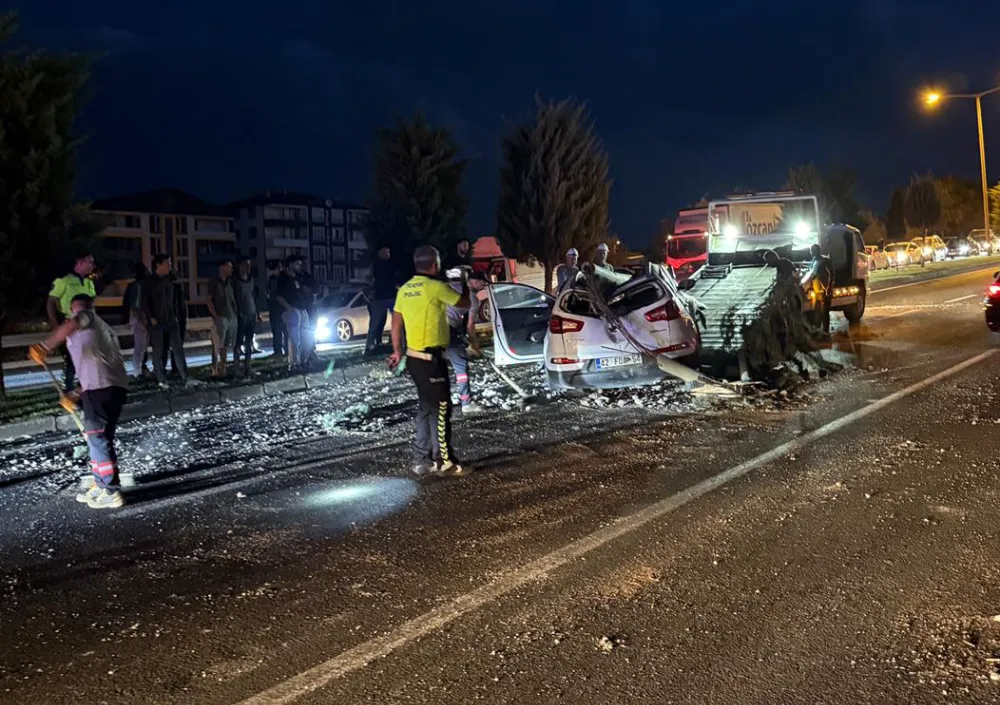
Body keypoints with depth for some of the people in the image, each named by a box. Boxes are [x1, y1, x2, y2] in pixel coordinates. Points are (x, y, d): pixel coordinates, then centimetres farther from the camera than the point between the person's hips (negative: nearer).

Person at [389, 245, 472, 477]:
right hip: (430, 359, -8)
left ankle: (422, 460, 21)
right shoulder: (436, 287, -14)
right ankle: (444, 461, 6)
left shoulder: (405, 289, 10)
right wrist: (465, 285, 17)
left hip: (415, 358, 9)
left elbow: (396, 323, 15)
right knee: (440, 409, -1)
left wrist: (397, 351, 24)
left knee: (427, 408, 16)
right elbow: (465, 303, -3)